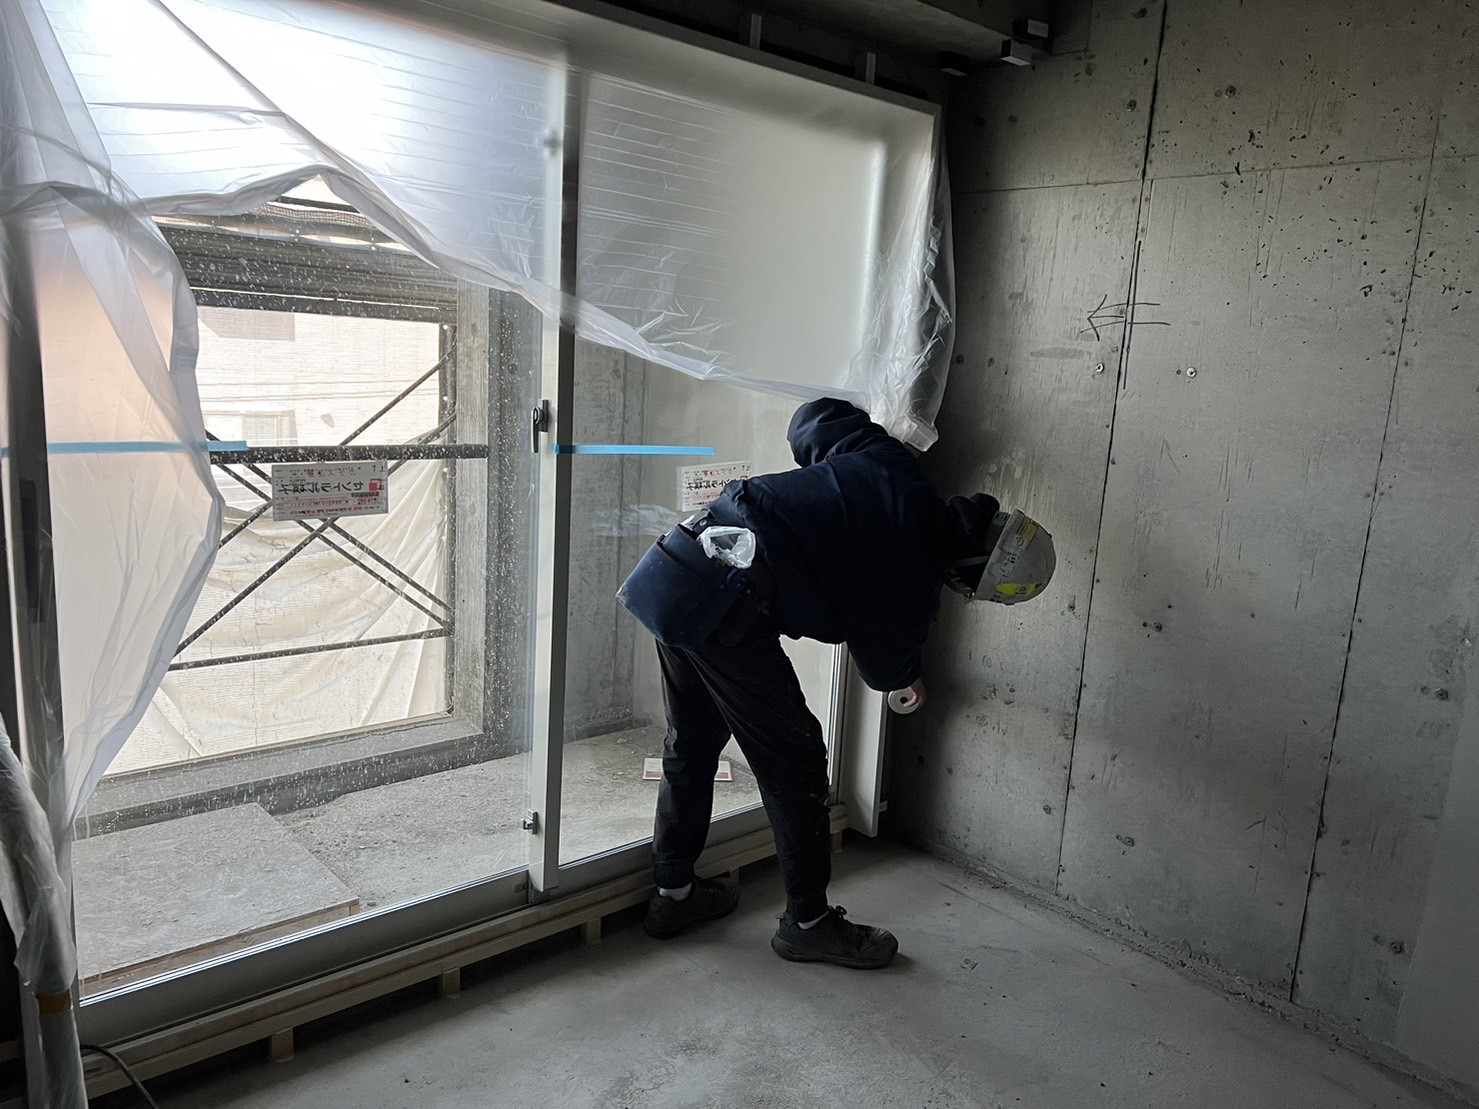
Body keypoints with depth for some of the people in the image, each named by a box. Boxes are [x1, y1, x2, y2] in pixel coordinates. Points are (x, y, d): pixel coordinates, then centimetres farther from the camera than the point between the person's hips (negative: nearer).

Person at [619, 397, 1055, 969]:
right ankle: (809, 922, 24)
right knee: (794, 761, 8)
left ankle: (673, 893, 37)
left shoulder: (889, 460, 9)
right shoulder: (914, 584, -4)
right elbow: (883, 665, 17)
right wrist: (911, 682, 41)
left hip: (682, 554, 9)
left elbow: (813, 417, 24)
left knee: (693, 743, 21)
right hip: (729, 607, -9)